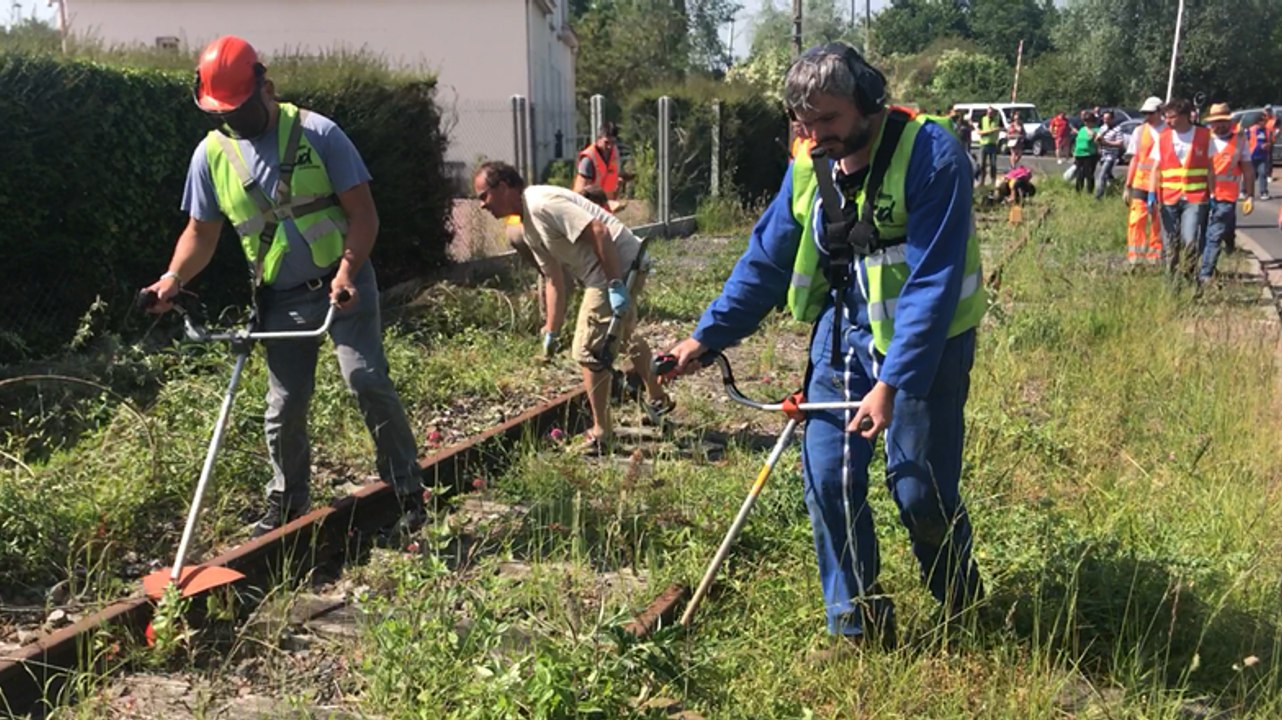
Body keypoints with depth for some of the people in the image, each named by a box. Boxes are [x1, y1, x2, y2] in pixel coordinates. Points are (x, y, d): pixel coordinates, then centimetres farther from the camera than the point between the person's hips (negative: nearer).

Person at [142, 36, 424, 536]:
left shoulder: (317, 133, -8)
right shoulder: (211, 154, 2)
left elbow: (363, 213, -10)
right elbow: (201, 233, 8)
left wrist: (347, 270, -24)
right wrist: (174, 278, -10)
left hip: (342, 284, -3)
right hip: (281, 300, 4)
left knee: (368, 381, -13)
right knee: (284, 406, 8)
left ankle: (407, 489, 1)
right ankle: (287, 501, 28)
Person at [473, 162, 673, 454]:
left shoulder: (541, 203, -18)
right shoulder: (529, 229, 14)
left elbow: (597, 231, -26)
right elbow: (554, 280, 16)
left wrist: (615, 285, -28)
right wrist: (551, 332, 15)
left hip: (620, 268, -11)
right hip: (627, 268, 11)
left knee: (589, 350, -5)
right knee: (620, 338, 29)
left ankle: (601, 434, 8)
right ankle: (658, 400, 48)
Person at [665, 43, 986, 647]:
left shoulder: (931, 155, -20)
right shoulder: (808, 165, -1)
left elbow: (932, 285, -23)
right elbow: (765, 259, 8)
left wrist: (892, 382, -29)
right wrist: (707, 336, 5)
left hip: (926, 338, -5)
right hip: (844, 331, 5)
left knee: (920, 487, 1)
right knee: (828, 476, 0)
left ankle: (959, 596, 34)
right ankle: (857, 623, 20)